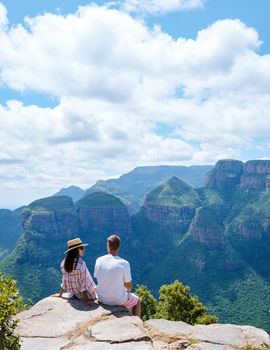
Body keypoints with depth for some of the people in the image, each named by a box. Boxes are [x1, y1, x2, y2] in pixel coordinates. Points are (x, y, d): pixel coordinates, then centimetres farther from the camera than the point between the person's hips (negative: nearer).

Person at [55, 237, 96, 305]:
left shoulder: (63, 263, -5)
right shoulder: (81, 264, -24)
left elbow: (64, 282, 4)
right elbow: (83, 282, -23)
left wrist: (60, 294, 16)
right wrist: (86, 300, -20)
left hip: (73, 296, 7)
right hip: (86, 295, -7)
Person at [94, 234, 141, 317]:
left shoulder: (99, 260, -11)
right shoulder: (124, 263, -21)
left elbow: (97, 277, 4)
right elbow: (129, 285, -10)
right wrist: (127, 291, 13)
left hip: (102, 298, 4)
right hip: (118, 300, -4)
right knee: (137, 300, 26)